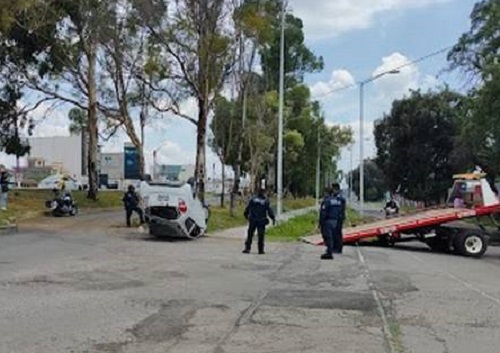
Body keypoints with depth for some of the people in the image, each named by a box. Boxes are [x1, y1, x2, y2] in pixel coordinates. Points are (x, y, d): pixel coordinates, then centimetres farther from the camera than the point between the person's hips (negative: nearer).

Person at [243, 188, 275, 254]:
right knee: (261, 235, 4)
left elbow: (247, 209, 7)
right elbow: (270, 211, -4)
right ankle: (261, 250, 5)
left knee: (250, 235, 6)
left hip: (252, 220, 1)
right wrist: (273, 218, 4)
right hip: (261, 221, -1)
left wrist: (246, 215, 22)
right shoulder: (266, 201, -1)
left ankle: (247, 248, 0)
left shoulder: (252, 199, 3)